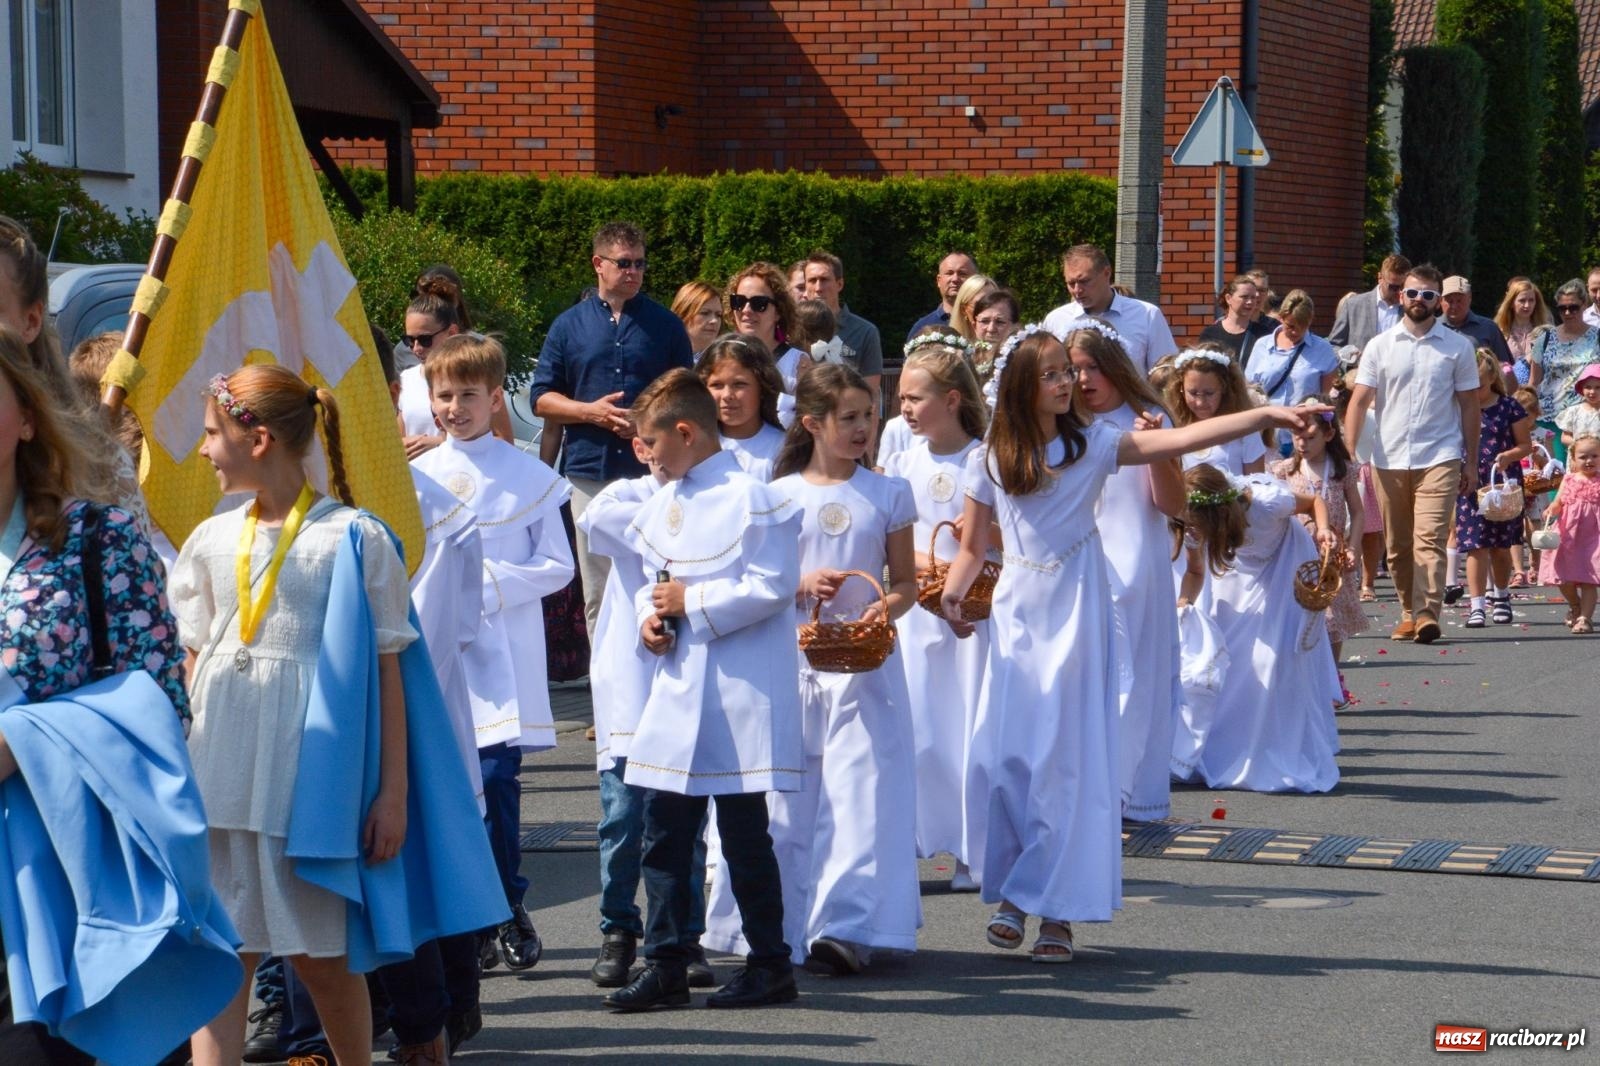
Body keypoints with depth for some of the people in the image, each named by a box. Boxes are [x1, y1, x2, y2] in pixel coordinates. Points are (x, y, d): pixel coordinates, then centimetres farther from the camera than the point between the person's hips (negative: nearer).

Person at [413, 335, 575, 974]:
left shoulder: (528, 476, 2)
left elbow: (557, 565, 1)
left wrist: (489, 583, -11)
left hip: (501, 651, -2)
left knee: (497, 777, -10)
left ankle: (505, 906, 6)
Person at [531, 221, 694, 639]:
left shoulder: (665, 325, 9)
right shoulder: (569, 326, 10)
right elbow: (541, 398, 9)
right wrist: (591, 411, -8)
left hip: (651, 468, -1)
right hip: (590, 470, 1)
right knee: (597, 592, 4)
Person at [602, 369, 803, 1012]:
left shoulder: (751, 498, -11)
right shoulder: (661, 504, 13)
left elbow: (772, 587, -17)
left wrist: (693, 604, -14)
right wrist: (650, 615, 0)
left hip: (739, 692, -7)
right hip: (676, 689, 7)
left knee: (743, 833, 0)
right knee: (663, 830, 6)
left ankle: (770, 966, 11)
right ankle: (665, 964, 12)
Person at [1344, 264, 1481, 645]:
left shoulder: (1458, 347, 6)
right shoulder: (1379, 346, 7)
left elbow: (1469, 405, 9)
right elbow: (1359, 401, 3)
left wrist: (1471, 462, 6)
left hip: (1439, 458, -2)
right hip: (1388, 459, 2)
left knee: (1429, 538, -15)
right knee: (1397, 545, 7)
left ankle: (1427, 614, -20)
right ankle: (1409, 613, 17)